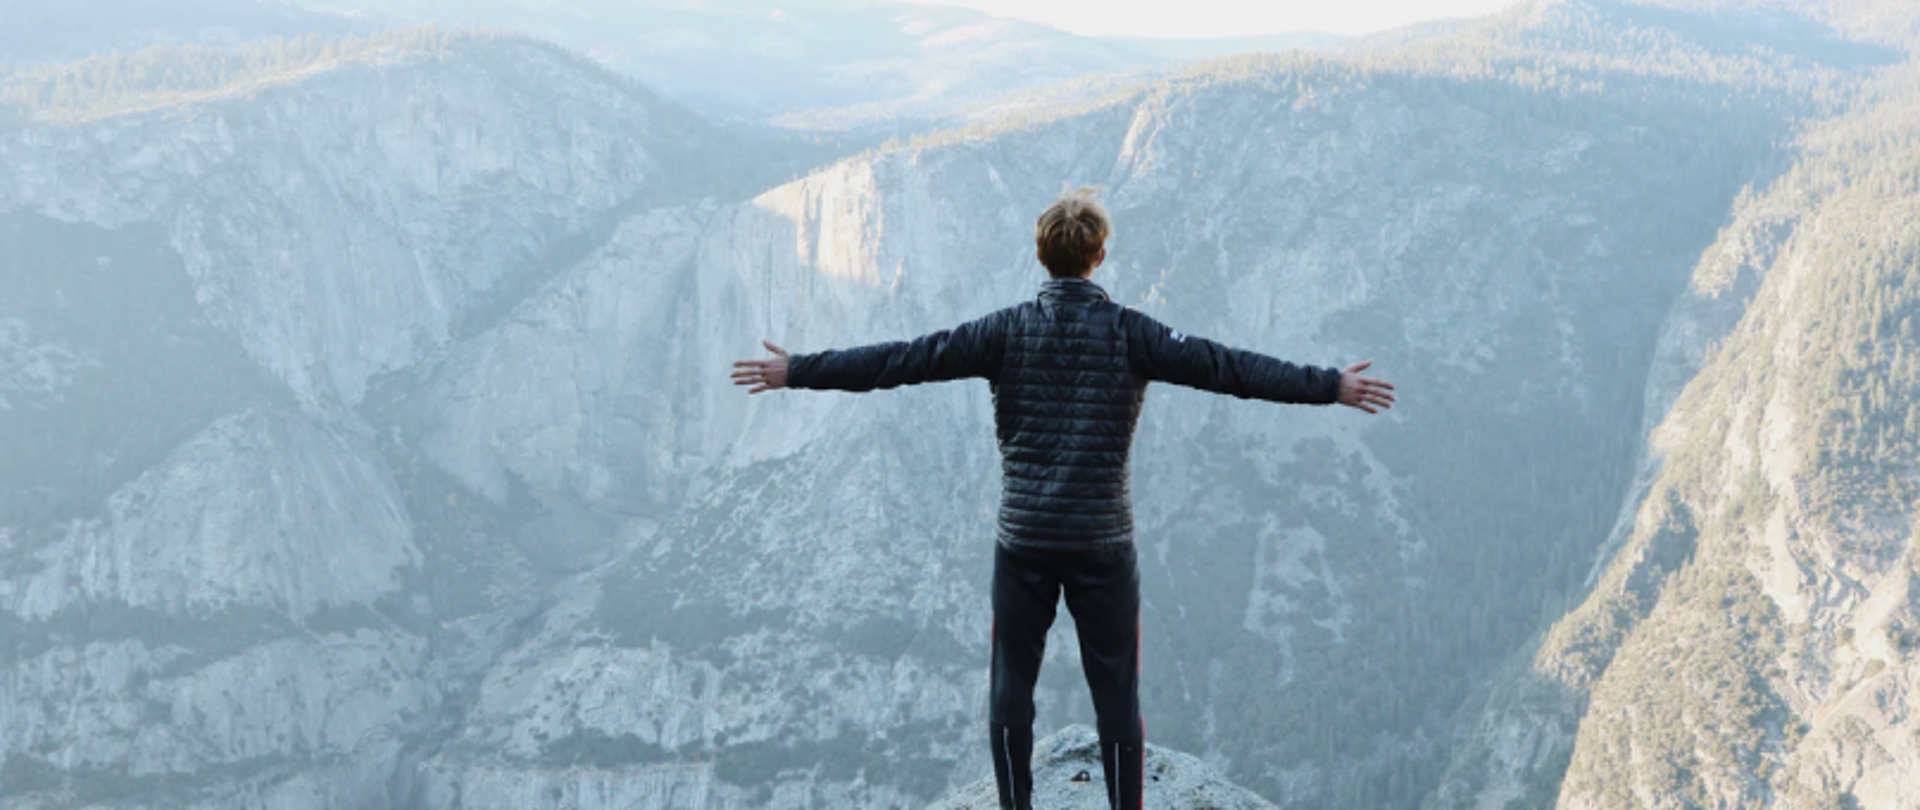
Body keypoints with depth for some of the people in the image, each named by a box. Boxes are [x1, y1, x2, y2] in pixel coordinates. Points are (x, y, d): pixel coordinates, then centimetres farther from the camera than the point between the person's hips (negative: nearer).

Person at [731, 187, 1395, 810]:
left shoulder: (1008, 332, -3)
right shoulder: (1129, 334, -4)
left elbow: (899, 361, -5)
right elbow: (1228, 368, -6)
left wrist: (796, 372, 1)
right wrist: (1331, 387, -2)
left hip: (1023, 540, 1)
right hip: (1103, 543, -1)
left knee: (1011, 688, 11)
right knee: (1116, 695, 6)